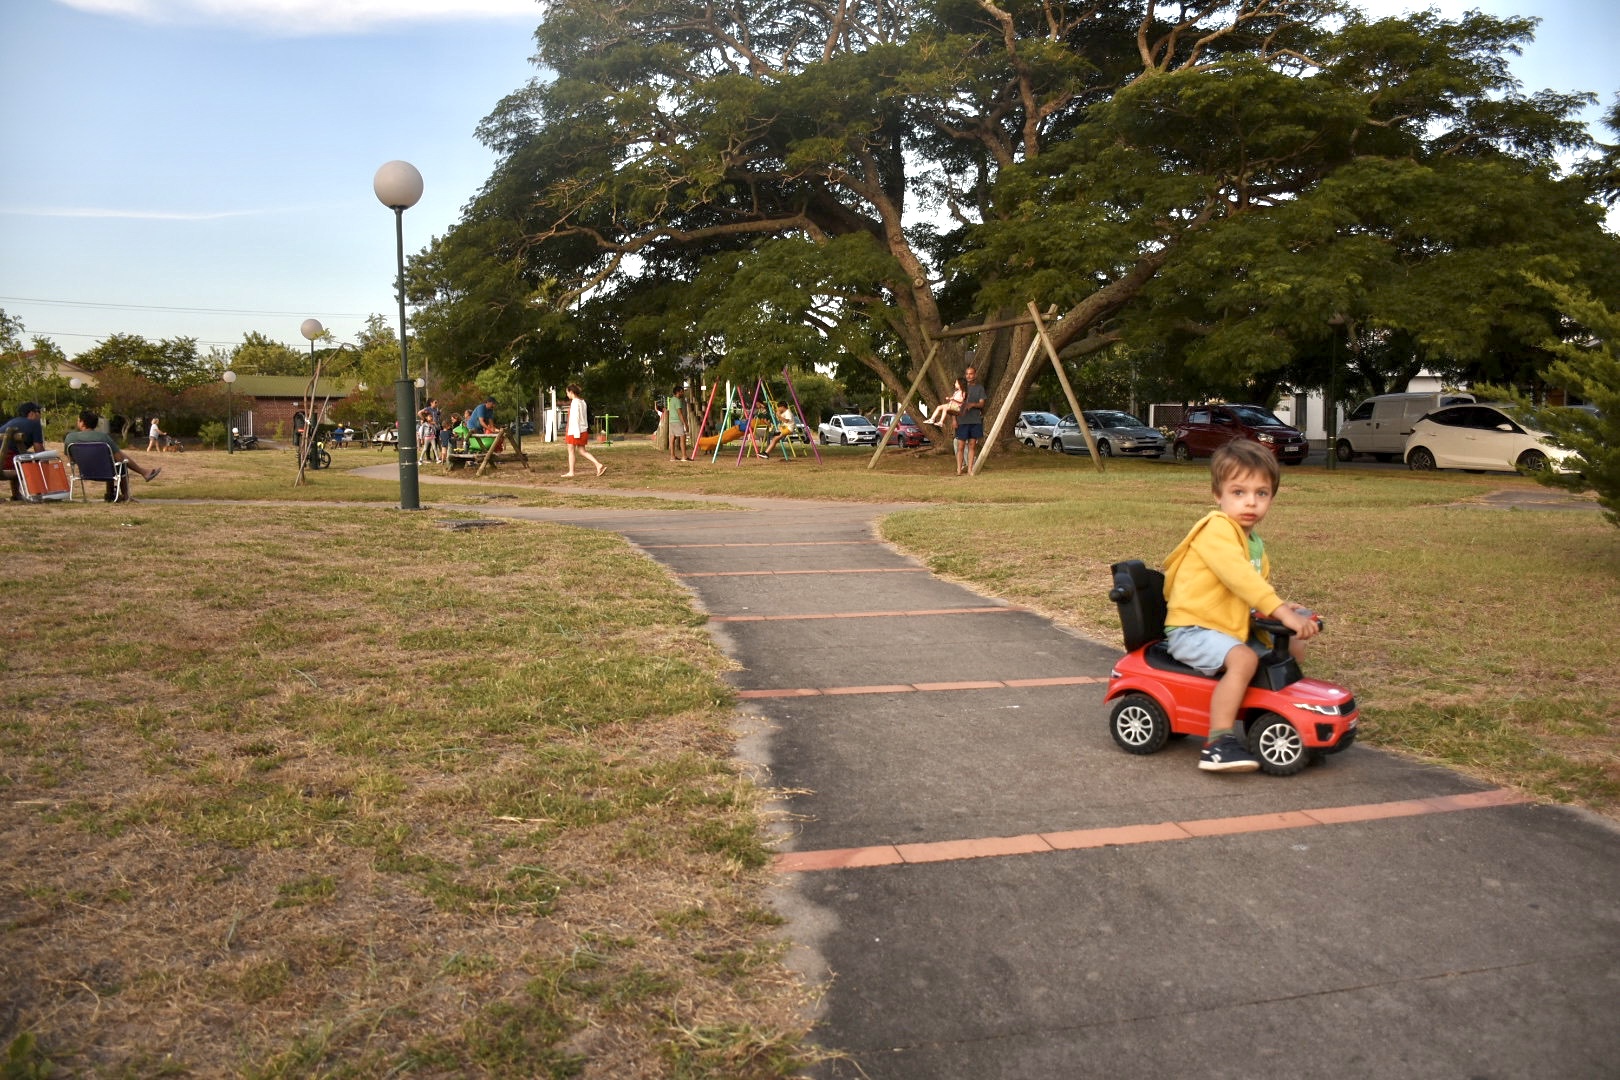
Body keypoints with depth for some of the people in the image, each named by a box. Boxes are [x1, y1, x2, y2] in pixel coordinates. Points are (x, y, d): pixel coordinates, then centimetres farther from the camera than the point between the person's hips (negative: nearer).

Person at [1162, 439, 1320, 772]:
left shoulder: (1255, 544, 14)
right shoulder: (1217, 528, -17)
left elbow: (1258, 585, 13)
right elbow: (1239, 577, -29)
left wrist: (1283, 608, -7)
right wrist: (1282, 612, -33)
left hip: (1232, 629, 10)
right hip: (1191, 629, -9)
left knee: (1291, 646, 13)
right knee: (1243, 658, -32)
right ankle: (1218, 743, -33)